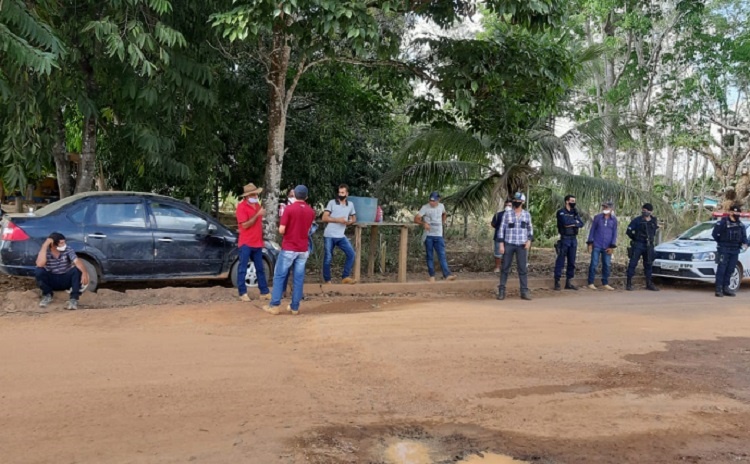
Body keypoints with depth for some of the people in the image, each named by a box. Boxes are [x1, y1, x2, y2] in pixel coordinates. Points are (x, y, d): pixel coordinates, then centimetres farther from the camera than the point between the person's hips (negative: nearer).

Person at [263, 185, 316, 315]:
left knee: (279, 276, 5)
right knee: (298, 278, 6)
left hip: (288, 248, -4)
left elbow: (281, 230, -13)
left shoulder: (289, 209, -12)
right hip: (303, 249, 4)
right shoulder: (311, 211, 5)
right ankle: (295, 307, 9)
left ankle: (274, 305, 4)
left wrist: (288, 231, 7)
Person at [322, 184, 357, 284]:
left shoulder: (350, 204, 9)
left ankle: (345, 277, 3)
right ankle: (327, 280, 13)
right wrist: (338, 220, -17)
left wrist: (350, 221, -4)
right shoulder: (332, 203, -3)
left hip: (341, 236, 4)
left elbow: (354, 218, 20)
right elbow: (324, 218, -8)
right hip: (329, 236, -4)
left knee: (351, 254, -7)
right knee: (328, 258, 1)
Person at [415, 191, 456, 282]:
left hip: (439, 235, 2)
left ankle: (447, 275, -14)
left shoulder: (441, 206, 7)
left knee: (442, 255, -7)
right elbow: (416, 219, -14)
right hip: (428, 235, -2)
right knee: (429, 256, 3)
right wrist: (423, 223, -31)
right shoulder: (425, 208, -6)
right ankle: (432, 276, 9)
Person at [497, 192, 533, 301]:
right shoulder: (507, 214, -1)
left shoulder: (527, 214, 5)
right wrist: (501, 244, -7)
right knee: (505, 268, 1)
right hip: (509, 244, -1)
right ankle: (501, 291, 6)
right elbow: (502, 229, 0)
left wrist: (529, 240, -3)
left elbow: (530, 229, 13)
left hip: (522, 246, 1)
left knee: (523, 268, -1)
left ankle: (524, 292, 4)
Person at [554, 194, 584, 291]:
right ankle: (557, 282, 0)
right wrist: (575, 222, -5)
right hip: (564, 239, -6)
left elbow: (581, 224, 3)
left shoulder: (575, 212, 14)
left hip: (574, 239, 6)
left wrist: (572, 224, -12)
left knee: (572, 262, 7)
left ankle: (569, 283, 13)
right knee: (560, 261, -4)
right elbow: (565, 222, -20)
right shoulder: (561, 212, -3)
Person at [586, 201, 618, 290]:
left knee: (607, 265, 5)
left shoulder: (614, 219, 6)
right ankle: (591, 283, 4)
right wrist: (590, 243, -1)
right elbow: (592, 230, 4)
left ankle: (605, 283, 15)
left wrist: (612, 246, -1)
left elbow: (614, 233, 6)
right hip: (596, 246, -2)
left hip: (607, 247, 2)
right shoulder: (597, 217, 2)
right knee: (594, 264, -2)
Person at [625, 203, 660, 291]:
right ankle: (629, 283, -2)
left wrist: (651, 239, 13)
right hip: (637, 245, -4)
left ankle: (649, 284, 19)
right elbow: (629, 231, -2)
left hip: (649, 246, 4)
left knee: (648, 265, 11)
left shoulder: (654, 221, 9)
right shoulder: (637, 220, -4)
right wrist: (635, 238, 2)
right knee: (633, 263, -6)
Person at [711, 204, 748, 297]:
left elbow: (744, 236, 14)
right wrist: (721, 242, 0)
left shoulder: (740, 225, 12)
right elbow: (714, 233, -5)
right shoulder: (723, 222, -7)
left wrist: (744, 243, -5)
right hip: (724, 249, -6)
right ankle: (719, 289, -9)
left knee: (730, 270, 8)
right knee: (721, 269, -9)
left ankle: (725, 288, 15)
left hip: (735, 250, 6)